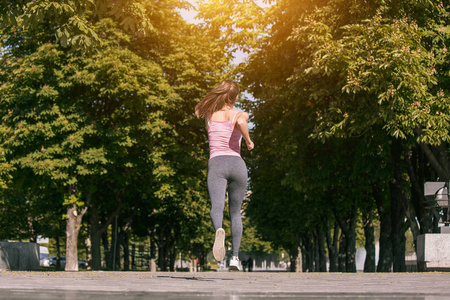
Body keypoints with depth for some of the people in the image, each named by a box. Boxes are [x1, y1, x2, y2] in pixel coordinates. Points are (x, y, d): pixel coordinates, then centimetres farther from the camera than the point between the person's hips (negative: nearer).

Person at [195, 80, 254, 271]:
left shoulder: (209, 115, 15)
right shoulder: (239, 115, 6)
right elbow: (241, 122, -19)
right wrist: (249, 141, -4)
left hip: (216, 163, 0)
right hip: (237, 163, 0)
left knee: (216, 207, -20)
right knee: (235, 213, 14)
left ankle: (219, 230, -54)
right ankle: (235, 257, 9)